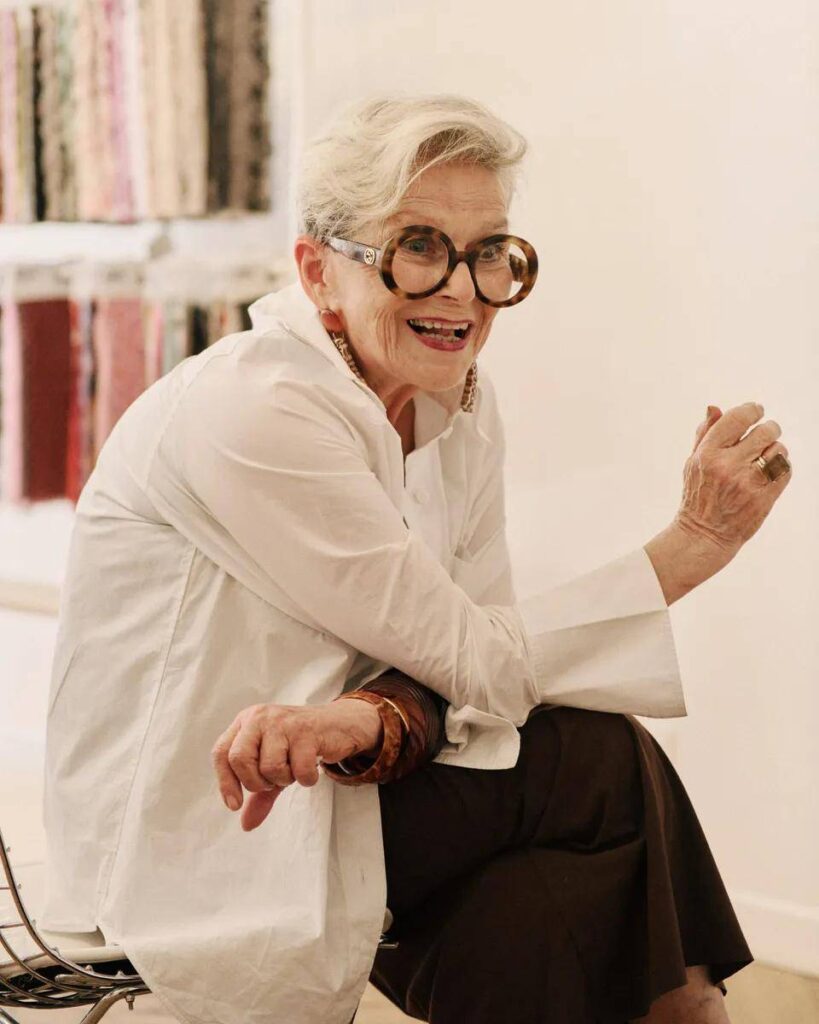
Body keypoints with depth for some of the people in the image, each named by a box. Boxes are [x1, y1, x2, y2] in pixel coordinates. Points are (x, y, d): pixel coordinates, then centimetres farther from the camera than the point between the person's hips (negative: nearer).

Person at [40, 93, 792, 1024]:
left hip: (315, 792, 6)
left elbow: (448, 661, -6)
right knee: (602, 762, -12)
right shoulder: (252, 412, -23)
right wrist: (697, 541, -19)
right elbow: (474, 658, -19)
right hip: (185, 852, -6)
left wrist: (373, 720, -29)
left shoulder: (462, 402, 1)